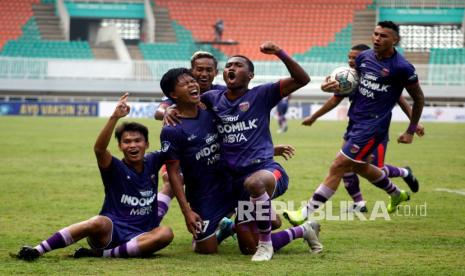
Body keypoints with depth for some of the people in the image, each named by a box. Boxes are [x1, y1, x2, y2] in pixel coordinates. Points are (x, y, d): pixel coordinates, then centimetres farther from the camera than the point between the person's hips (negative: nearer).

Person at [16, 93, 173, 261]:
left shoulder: (152, 163, 11)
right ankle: (37, 251, -33)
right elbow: (99, 149, -22)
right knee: (100, 222, -39)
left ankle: (102, 253, -28)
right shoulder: (115, 168, -2)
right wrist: (115, 117, -34)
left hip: (139, 237, 3)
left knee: (165, 233, -29)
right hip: (110, 233, -3)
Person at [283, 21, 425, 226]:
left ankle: (306, 214, -6)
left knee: (338, 166, -11)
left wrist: (411, 131, 1)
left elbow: (419, 98, -2)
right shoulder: (364, 57, 4)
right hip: (355, 120, 8)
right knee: (361, 167, 25)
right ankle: (397, 195, 50)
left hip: (373, 126, -8)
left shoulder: (402, 68, -14)